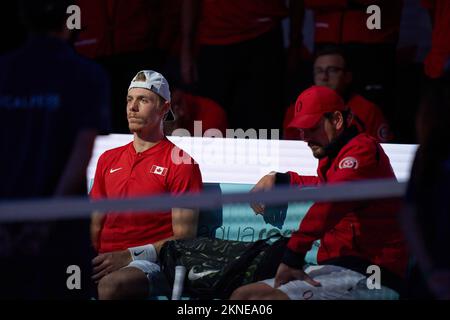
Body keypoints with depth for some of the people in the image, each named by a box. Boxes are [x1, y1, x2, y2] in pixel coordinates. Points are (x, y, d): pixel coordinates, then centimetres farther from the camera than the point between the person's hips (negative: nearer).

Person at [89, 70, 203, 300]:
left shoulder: (181, 163, 4)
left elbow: (184, 237, -2)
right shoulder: (108, 160, 23)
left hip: (151, 263, -5)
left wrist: (131, 255, -14)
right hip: (106, 260, 5)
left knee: (112, 283, -39)